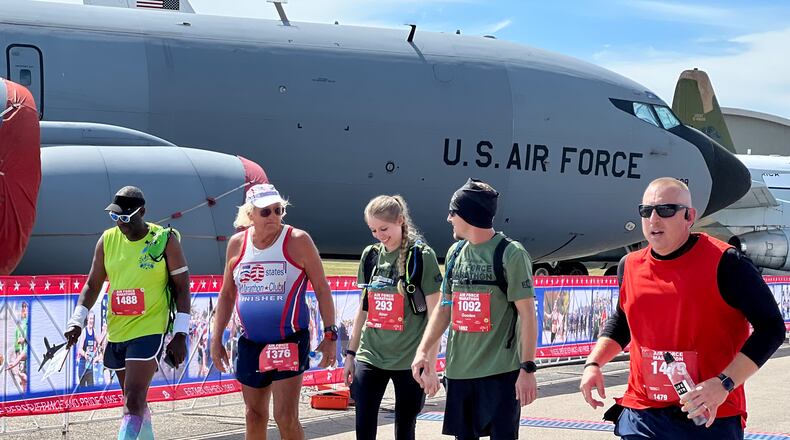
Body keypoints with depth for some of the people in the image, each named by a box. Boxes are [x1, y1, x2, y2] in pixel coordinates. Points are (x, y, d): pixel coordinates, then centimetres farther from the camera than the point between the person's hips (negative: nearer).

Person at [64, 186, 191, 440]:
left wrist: (180, 335, -8)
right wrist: (77, 320, -3)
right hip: (116, 332, 5)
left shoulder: (165, 241, -7)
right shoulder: (107, 240, 5)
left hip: (149, 331, -5)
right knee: (134, 400, 17)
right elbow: (93, 285, 11)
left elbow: (182, 287, -4)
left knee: (133, 401, -15)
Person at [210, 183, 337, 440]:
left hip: (289, 341, -4)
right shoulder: (237, 244, 5)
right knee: (255, 415, 13)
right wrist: (216, 338, 10)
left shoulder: (297, 241, -7)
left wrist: (329, 334, -9)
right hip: (250, 342, 4)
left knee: (286, 417, -9)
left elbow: (321, 288, -4)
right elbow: (227, 294, 14)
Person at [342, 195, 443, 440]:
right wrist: (351, 353, 13)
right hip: (370, 356, 4)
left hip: (409, 361, -4)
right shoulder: (370, 255, 8)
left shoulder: (421, 256, -7)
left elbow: (434, 316, -7)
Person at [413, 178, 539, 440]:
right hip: (458, 369, 6)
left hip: (500, 370, -6)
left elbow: (527, 314, -11)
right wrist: (423, 350, 4)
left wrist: (528, 369, -15)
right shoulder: (455, 253, 10)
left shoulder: (511, 254, -9)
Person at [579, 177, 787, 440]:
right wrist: (593, 364, 9)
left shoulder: (723, 263, -11)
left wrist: (723, 384, -20)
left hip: (711, 418, -4)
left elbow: (770, 327, -12)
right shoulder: (630, 266, 6)